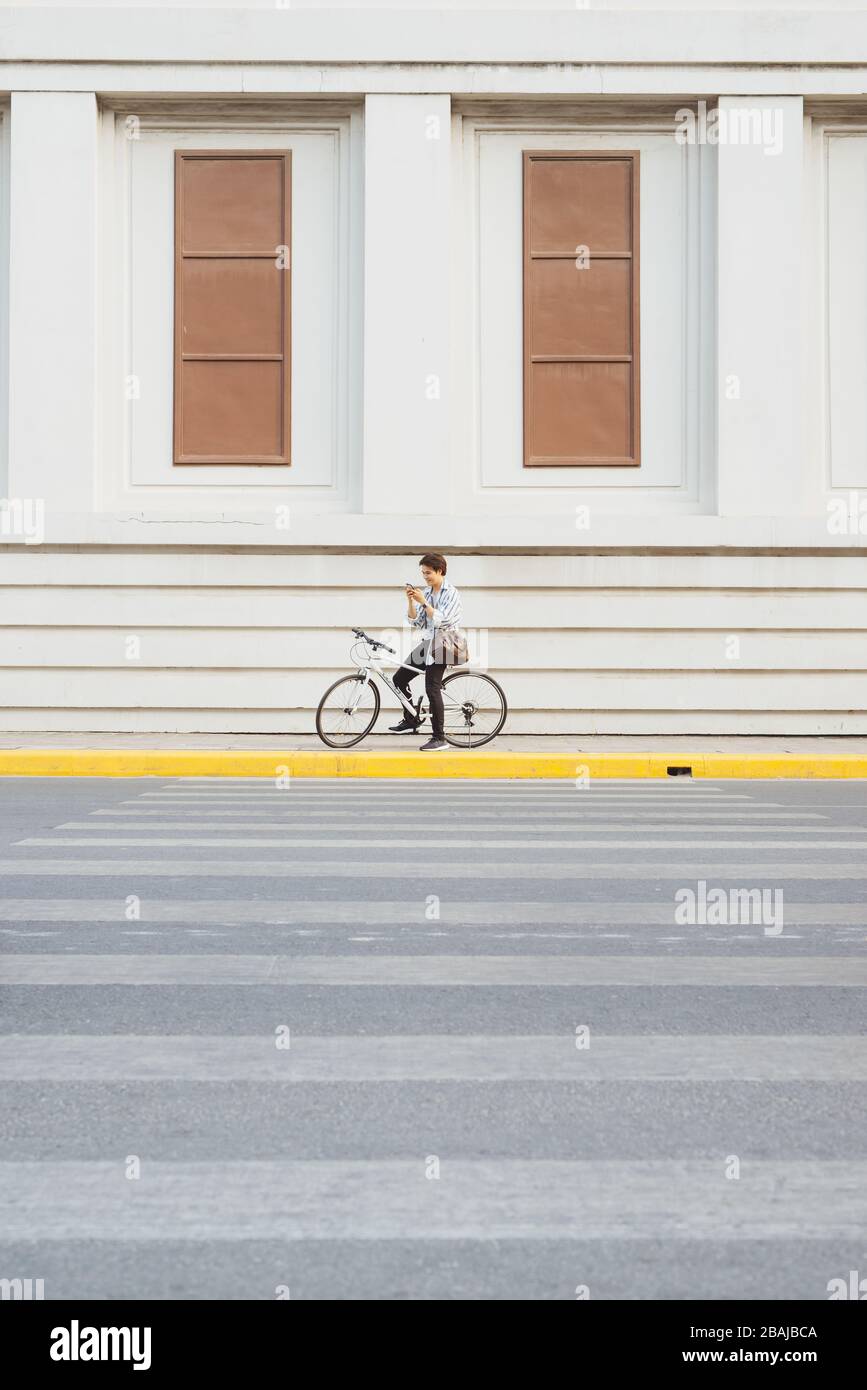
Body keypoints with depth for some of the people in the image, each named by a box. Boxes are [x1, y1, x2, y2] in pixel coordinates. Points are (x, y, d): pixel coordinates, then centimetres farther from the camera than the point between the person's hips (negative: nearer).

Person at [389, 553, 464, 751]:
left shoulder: (451, 593, -10)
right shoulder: (426, 593, 10)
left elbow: (442, 620, -20)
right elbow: (416, 621, 7)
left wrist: (423, 602, -22)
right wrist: (410, 601, -7)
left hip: (442, 643, -8)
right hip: (428, 642, 8)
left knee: (432, 689, -15)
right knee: (399, 678, 7)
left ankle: (439, 738, -13)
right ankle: (410, 721, 22)